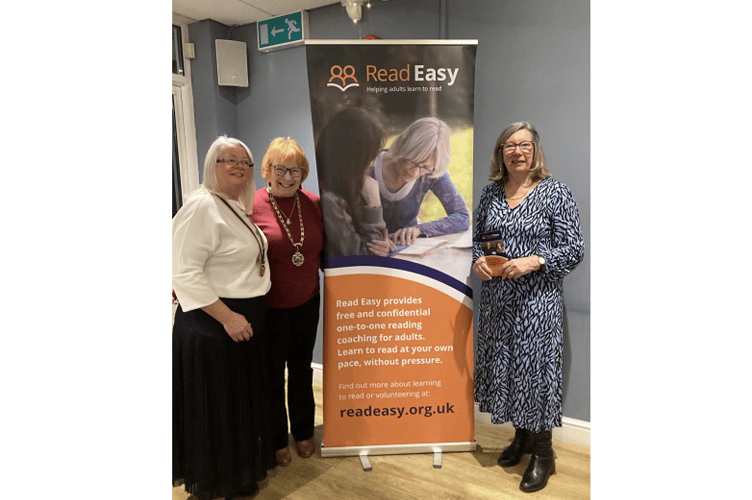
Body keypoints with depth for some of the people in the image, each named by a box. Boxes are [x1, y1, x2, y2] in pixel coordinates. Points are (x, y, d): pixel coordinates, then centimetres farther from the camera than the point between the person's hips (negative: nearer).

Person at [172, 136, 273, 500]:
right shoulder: (201, 206, -17)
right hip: (212, 323, -9)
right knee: (216, 407, 7)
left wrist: (249, 312, 14)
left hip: (246, 319, 9)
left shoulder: (240, 206, 11)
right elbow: (184, 272, -23)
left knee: (245, 399, 21)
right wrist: (227, 316, -24)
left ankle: (242, 471, 43)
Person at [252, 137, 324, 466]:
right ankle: (277, 441, 34)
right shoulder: (250, 204, -13)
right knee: (272, 374, 11)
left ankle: (303, 433, 40)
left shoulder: (314, 203, -1)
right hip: (268, 307, -4)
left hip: (306, 303, 4)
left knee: (302, 369, 19)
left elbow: (324, 251, 10)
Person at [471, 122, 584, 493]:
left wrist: (533, 261, -21)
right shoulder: (491, 192, 7)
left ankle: (543, 453, 21)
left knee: (535, 368, 0)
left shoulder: (555, 192, -7)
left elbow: (574, 249, -8)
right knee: (502, 365, 13)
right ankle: (521, 437, 35)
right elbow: (478, 237, 16)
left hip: (537, 300, -5)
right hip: (497, 299, 5)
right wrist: (478, 259, -4)